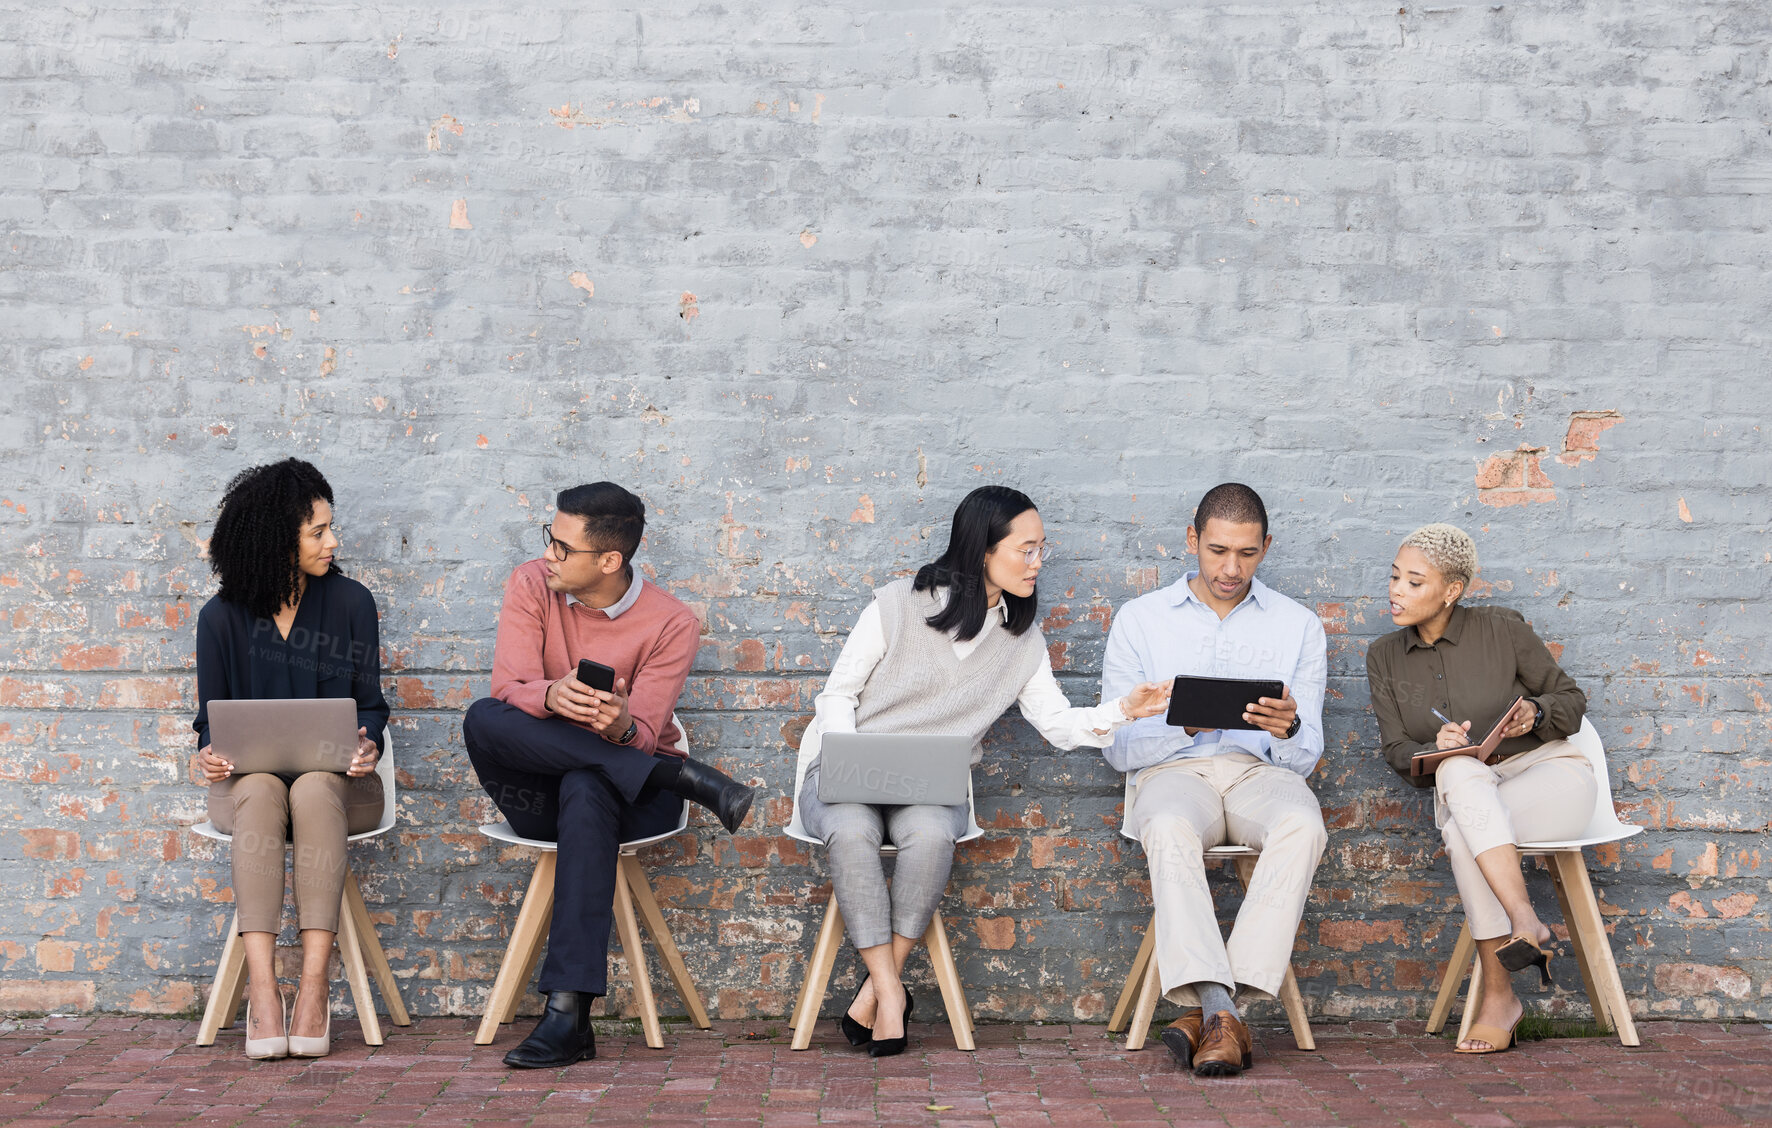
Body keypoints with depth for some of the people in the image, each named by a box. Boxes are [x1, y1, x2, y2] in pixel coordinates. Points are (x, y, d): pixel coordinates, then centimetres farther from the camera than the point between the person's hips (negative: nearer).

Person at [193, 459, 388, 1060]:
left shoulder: (350, 601, 3)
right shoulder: (221, 617, 3)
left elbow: (369, 704, 5)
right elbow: (212, 715, 8)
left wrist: (366, 746, -18)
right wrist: (211, 754, -16)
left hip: (335, 779, 0)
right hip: (248, 778, 0)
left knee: (314, 790, -36)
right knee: (259, 792, -36)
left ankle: (314, 986, -39)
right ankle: (261, 989, -42)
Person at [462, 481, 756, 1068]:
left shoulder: (671, 623, -8)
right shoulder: (531, 586, -1)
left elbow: (641, 736, -14)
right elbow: (507, 687, -13)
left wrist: (621, 726, -39)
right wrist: (552, 696, -37)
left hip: (632, 795, -3)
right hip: (539, 793, 3)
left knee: (584, 790, -41)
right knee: (482, 719, -29)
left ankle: (568, 1013, -46)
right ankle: (685, 775, -29)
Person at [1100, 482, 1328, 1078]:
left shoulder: (1298, 626, 13)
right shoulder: (1140, 620, 10)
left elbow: (1307, 756, 8)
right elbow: (1117, 748, 5)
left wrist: (1289, 730, -17)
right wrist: (1184, 723, -15)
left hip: (1262, 768, 1)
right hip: (1172, 769, -1)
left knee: (1301, 825, -35)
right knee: (1170, 828, -38)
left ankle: (1204, 1007, -34)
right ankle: (1221, 1012, -40)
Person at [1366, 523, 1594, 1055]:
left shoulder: (1502, 628, -4)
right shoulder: (1384, 657, 7)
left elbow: (1571, 699, 5)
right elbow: (1397, 750, 4)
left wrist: (1535, 713, -17)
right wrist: (1435, 752, -18)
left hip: (1549, 772, -3)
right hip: (1464, 792, 3)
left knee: (1461, 832, -35)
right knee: (1460, 771, -36)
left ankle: (1498, 994, -31)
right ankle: (1527, 925, -40)